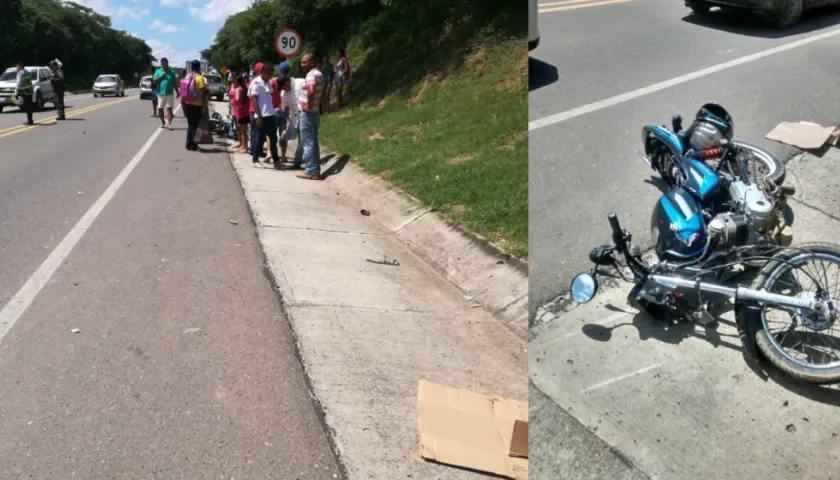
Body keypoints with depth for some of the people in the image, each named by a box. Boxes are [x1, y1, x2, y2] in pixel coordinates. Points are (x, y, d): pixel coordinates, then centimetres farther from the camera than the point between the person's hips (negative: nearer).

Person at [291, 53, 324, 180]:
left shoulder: (311, 74, -15)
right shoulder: (318, 74, 16)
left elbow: (311, 90, -33)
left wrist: (308, 105, -23)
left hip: (308, 113, -10)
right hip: (314, 112, 10)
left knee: (307, 143, -6)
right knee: (313, 142, 11)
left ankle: (310, 171, -3)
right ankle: (316, 170, 14)